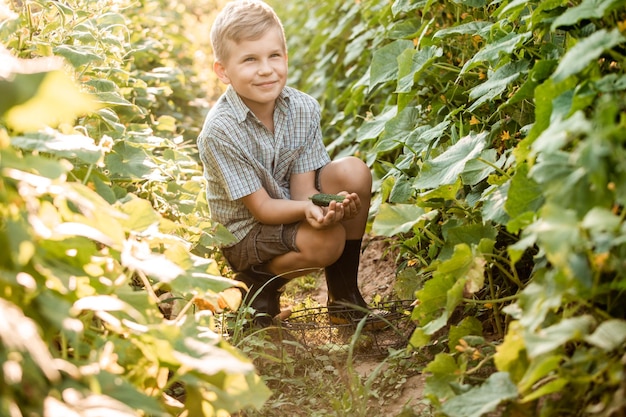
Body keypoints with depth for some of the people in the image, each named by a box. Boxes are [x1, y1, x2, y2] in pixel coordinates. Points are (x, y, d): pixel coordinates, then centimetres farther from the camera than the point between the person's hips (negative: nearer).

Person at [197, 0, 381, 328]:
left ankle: (344, 295, -6)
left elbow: (302, 188, -13)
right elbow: (261, 208, -22)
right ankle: (260, 282, -1)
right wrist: (306, 209, -42)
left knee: (353, 172, -19)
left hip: (293, 210, 6)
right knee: (326, 240, -32)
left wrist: (330, 206, -36)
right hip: (246, 233, -6)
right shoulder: (220, 131, -25)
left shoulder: (304, 109, -12)